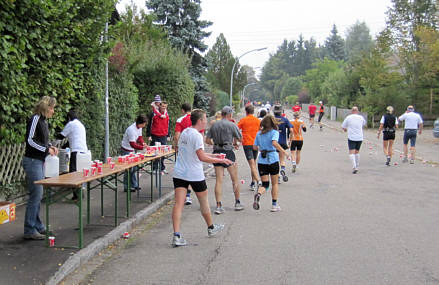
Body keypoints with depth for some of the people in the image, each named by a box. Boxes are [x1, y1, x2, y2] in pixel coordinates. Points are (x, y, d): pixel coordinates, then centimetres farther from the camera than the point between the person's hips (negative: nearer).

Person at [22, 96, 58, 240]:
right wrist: (46, 149, -16)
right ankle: (29, 230, -4)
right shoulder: (35, 119, -12)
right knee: (36, 194, -9)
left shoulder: (44, 121, 15)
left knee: (38, 195, 13)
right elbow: (30, 140, -18)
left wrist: (50, 146, 7)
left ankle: (38, 226, 21)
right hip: (32, 161, -9)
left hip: (40, 161, 9)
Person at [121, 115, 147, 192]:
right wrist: (142, 147, -31)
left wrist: (143, 143, -12)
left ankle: (134, 185, 22)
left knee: (134, 168, 13)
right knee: (129, 169, -4)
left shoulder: (139, 127, -2)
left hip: (132, 150, 9)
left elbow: (139, 137, 8)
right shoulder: (131, 130, -29)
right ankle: (126, 187, 6)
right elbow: (132, 144, -28)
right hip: (126, 150, -9)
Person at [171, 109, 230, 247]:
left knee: (178, 204, -3)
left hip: (179, 173, 6)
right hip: (195, 175, -6)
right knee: (203, 202, 15)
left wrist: (212, 155, 22)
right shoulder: (196, 135, -16)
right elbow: (201, 157, -21)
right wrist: (220, 161, -13)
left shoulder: (184, 132, 10)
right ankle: (211, 228, 35)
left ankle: (176, 235, -11)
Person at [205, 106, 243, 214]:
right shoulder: (231, 125, -5)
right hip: (228, 152, -4)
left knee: (219, 180, 3)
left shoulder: (214, 125, 8)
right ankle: (237, 203, 19)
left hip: (216, 152, 4)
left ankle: (218, 206, -2)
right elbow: (240, 138, 3)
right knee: (235, 179, 10)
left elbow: (207, 140, 8)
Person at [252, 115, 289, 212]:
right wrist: (283, 151, -13)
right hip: (273, 160, -3)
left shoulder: (259, 133, 9)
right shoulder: (274, 132, -4)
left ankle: (258, 194, -26)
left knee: (265, 184, 6)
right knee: (275, 183, 13)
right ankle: (274, 205, 15)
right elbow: (274, 143, -22)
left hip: (262, 161, 3)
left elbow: (255, 147, 9)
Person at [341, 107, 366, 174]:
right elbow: (364, 123, 26)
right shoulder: (361, 117, 5)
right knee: (357, 151, 17)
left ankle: (354, 167, -20)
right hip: (360, 138, 3)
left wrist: (345, 129, 27)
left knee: (351, 152, -5)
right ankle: (357, 167, 22)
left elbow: (343, 127, 5)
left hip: (351, 138, -3)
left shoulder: (348, 117, -3)